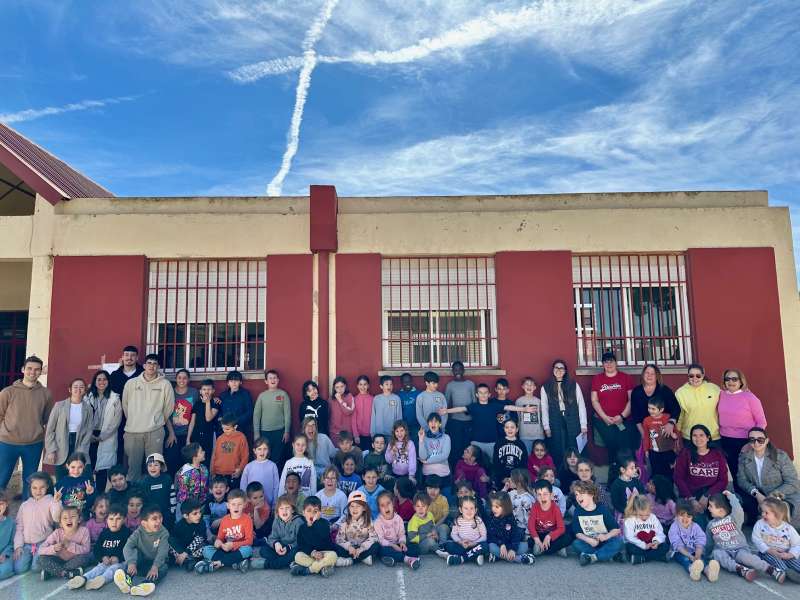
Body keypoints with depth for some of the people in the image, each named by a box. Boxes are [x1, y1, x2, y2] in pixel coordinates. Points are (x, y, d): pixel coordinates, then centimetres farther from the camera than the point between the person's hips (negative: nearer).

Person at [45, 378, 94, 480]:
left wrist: (80, 452, -5)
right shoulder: (59, 406, 0)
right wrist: (51, 450, -5)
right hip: (61, 451, 0)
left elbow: (88, 431, 3)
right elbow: (50, 430, 2)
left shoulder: (88, 408, 4)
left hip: (78, 451, 1)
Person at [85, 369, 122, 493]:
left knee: (102, 468, -2)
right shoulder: (88, 397, 6)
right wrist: (89, 434, -8)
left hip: (107, 438, -1)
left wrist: (102, 436, -6)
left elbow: (117, 420, -3)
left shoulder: (115, 398, 1)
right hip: (90, 437, 1)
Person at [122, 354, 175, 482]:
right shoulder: (131, 383, 5)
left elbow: (169, 407, 4)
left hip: (155, 431, -1)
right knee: (133, 464, 10)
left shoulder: (165, 384, 0)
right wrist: (133, 421, 14)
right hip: (132, 431, 2)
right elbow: (125, 404, 12)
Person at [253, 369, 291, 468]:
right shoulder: (262, 395, 6)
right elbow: (256, 415, 5)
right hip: (264, 432, 2)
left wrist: (287, 431, -6)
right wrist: (256, 433, 1)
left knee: (278, 458, 0)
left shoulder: (283, 394, 1)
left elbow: (287, 414, -1)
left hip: (280, 431, -2)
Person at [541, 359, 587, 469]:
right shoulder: (546, 387, 4)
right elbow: (544, 408, 4)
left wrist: (583, 425, -2)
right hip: (556, 424, 0)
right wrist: (546, 427, -1)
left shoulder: (574, 385, 5)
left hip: (572, 423, 0)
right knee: (558, 452, 1)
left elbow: (581, 405, 3)